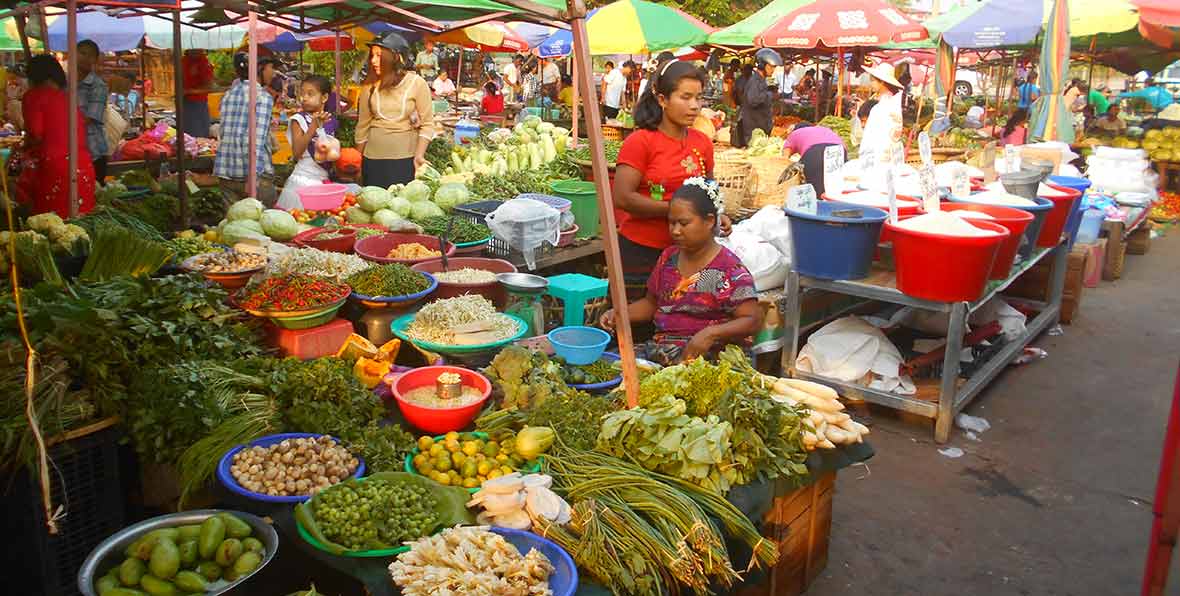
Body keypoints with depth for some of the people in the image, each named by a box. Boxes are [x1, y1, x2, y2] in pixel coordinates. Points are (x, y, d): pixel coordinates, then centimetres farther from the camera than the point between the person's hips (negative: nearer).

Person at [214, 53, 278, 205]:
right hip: (255, 173, -6)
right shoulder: (263, 97, -8)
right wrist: (252, 178, -21)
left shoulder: (228, 95, 12)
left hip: (226, 172, 6)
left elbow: (224, 132, 10)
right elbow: (256, 140, -17)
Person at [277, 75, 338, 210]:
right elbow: (297, 153, -17)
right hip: (303, 180, -4)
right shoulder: (298, 120, -5)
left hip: (325, 178, 4)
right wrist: (314, 126, -20)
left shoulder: (331, 121, 7)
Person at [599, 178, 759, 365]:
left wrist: (711, 333, -27)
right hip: (660, 348, 6)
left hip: (708, 355, -5)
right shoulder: (668, 257, 12)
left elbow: (752, 321, -11)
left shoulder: (728, 269, -8)